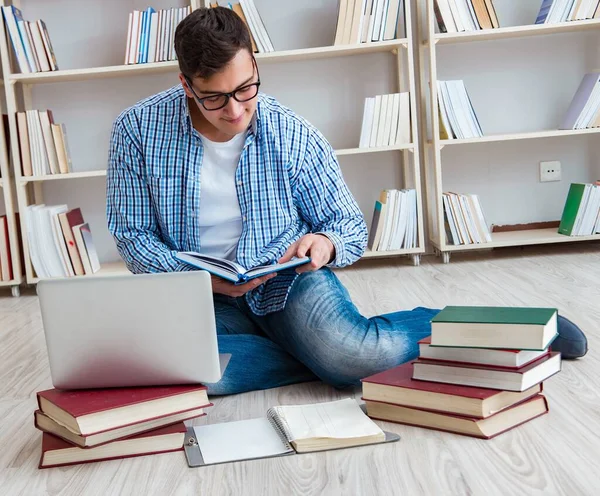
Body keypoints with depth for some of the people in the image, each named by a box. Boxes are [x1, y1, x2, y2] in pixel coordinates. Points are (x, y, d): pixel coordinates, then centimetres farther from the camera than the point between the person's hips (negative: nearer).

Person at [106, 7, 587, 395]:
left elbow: (351, 226, 1)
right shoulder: (137, 130, -7)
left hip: (286, 279, -1)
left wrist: (325, 243, -24)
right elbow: (133, 238, -4)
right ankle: (332, 355, -17)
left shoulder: (294, 135, -7)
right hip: (200, 295, 2)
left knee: (346, 349, -34)